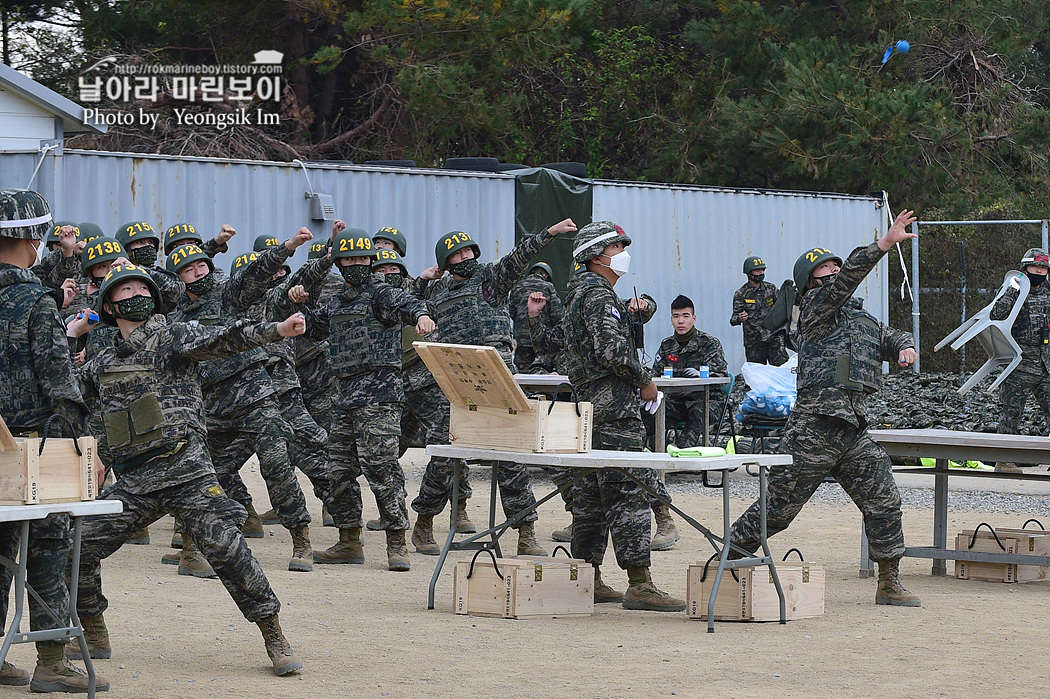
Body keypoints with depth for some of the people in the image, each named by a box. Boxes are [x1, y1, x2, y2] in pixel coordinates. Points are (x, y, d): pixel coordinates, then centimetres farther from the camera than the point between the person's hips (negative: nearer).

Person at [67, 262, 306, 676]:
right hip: (132, 483, 5)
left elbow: (222, 339, -14)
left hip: (186, 473, -5)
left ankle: (275, 639, -6)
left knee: (226, 549, -15)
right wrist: (68, 338, 20)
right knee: (78, 549, -1)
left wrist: (276, 330, -31)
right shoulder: (105, 361, 18)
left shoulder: (172, 337, 2)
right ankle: (94, 636, 19)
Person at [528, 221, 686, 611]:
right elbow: (612, 352, -22)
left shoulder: (581, 296, 21)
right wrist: (645, 381, -10)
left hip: (588, 405, 11)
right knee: (629, 492, -12)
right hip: (614, 409, -11)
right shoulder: (600, 296, -11)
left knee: (591, 495, 12)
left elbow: (546, 344, 24)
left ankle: (587, 580, 16)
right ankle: (639, 585, -16)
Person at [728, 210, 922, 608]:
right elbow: (847, 278, -17)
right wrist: (885, 243, -25)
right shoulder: (816, 308, -1)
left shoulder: (863, 320, 23)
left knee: (884, 502, 2)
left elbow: (894, 338, 32)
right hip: (814, 430, -7)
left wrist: (905, 347, 6)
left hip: (855, 433, 7)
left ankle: (889, 584, 10)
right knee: (777, 506, -4)